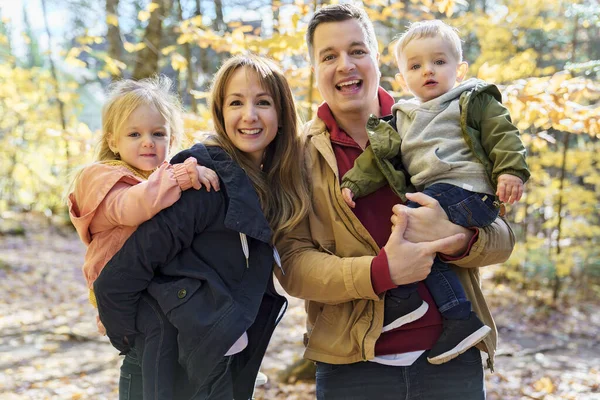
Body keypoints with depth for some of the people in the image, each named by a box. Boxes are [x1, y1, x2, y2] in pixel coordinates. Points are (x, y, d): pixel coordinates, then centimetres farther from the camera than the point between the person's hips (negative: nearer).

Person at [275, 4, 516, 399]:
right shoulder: (301, 154, 0)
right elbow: (293, 262, -8)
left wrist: (456, 238, -20)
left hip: (452, 358, 1)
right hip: (352, 366, -1)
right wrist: (380, 272, -23)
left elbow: (501, 238, 2)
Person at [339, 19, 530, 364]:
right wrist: (353, 184, 3)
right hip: (433, 196, 7)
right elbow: (380, 154, 16)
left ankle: (403, 300, -12)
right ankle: (462, 322, -10)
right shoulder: (403, 118, 24)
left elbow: (503, 135, 1)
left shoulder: (475, 101, 9)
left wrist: (510, 171, -14)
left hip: (468, 192, -7)